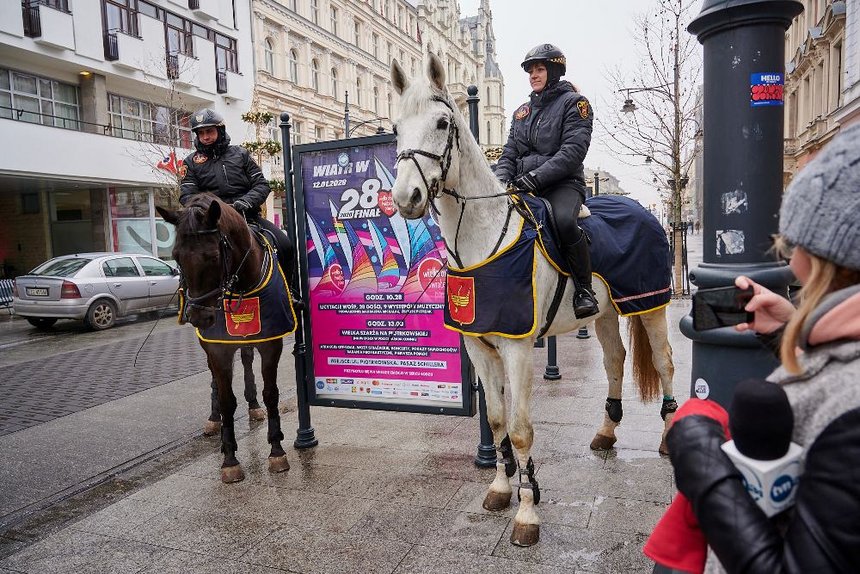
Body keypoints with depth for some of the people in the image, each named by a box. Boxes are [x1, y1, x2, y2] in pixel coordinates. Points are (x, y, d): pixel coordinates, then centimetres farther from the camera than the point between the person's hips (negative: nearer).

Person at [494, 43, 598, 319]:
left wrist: (537, 176, -23)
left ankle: (584, 289, -19)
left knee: (563, 220, -37)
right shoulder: (522, 111, 21)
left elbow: (573, 150, -12)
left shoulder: (573, 103, 3)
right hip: (524, 188, 6)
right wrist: (502, 180, -6)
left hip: (563, 184, -6)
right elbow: (509, 153, 17)